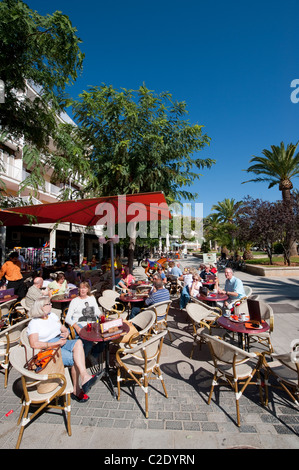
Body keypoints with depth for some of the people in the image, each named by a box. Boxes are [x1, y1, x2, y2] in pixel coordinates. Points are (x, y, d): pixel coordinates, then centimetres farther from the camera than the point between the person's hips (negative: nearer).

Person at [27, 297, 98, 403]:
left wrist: (65, 334, -4)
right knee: (74, 359, -29)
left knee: (78, 342, -29)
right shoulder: (34, 323, -1)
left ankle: (84, 376, -35)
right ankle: (76, 390, -21)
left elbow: (65, 330, 21)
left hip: (61, 342, 5)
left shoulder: (52, 316, 19)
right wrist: (56, 343, -18)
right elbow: (34, 344, -14)